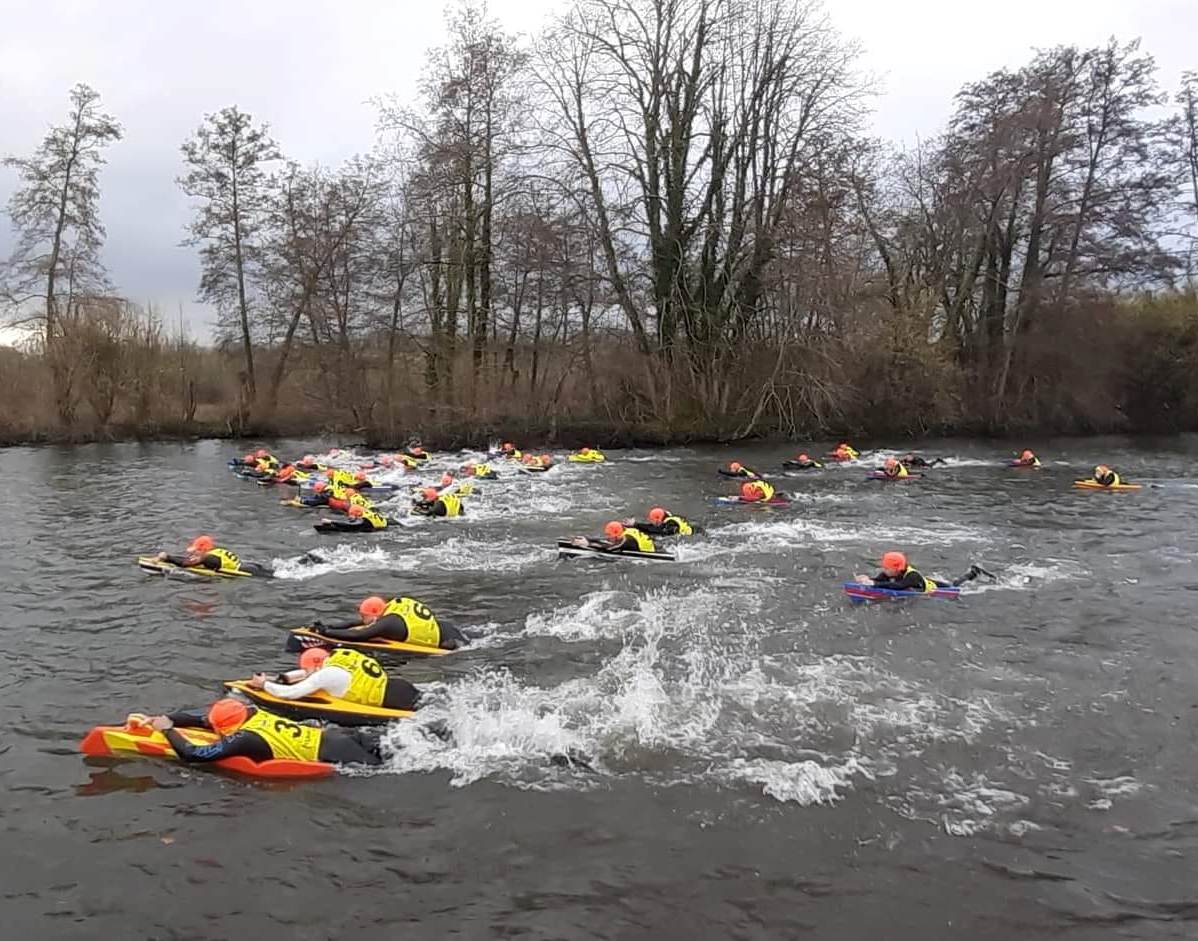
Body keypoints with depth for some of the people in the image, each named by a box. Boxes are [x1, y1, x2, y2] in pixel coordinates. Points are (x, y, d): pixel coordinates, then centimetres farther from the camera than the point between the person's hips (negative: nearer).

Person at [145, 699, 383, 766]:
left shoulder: (243, 739, -17)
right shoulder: (250, 712, 4)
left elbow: (192, 754, -15)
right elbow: (199, 717, 15)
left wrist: (167, 729, -3)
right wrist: (164, 719, 8)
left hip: (329, 754, -7)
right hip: (328, 735, 8)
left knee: (380, 768, 0)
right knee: (372, 741, 18)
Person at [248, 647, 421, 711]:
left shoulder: (327, 674, -11)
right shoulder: (338, 655, 13)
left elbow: (289, 693, -8)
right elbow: (309, 672, 32)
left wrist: (264, 684, 7)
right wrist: (283, 678, 22)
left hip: (395, 699, -9)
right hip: (396, 687, 9)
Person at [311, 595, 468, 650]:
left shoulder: (388, 623, -23)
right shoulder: (390, 607, 1)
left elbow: (355, 635, -27)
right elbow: (357, 624, 9)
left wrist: (325, 632, -19)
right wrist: (330, 627, 3)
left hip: (449, 641, -8)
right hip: (445, 630, 8)